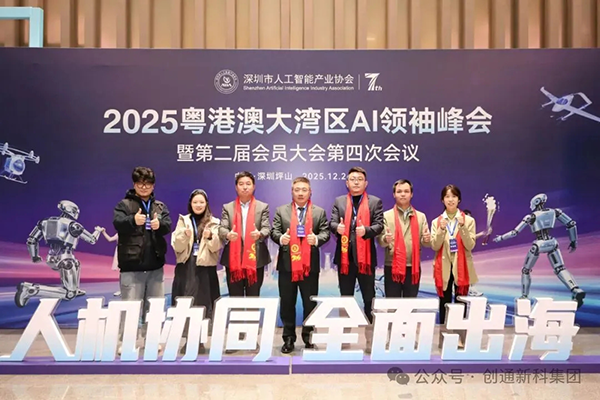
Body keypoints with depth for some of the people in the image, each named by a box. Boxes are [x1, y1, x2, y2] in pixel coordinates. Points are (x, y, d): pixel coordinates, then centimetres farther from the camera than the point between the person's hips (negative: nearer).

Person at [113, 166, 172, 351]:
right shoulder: (124, 204, 0)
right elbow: (118, 223, -18)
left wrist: (159, 224, -27)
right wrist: (133, 220, -39)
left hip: (155, 265, 4)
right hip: (131, 265, -4)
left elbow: (168, 225, -3)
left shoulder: (160, 206, 11)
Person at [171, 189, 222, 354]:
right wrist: (185, 235, -17)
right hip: (186, 266, 1)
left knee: (203, 304, -1)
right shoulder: (183, 221, 10)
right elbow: (176, 246, 1)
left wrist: (210, 237, -22)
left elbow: (216, 247, -3)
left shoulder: (214, 223, 6)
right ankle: (189, 340, 8)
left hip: (205, 267, -1)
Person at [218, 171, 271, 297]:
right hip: (233, 259, 1)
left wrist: (260, 234, -27)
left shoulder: (263, 207, 7)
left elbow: (267, 228, -3)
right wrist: (228, 235, -26)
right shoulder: (227, 207, 9)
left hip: (256, 259, -1)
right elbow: (222, 228, -1)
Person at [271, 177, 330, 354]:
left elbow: (325, 233, 1)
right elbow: (274, 231, 3)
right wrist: (280, 238, -19)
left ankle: (308, 336, 22)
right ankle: (289, 338, 18)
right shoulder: (281, 211, 8)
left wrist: (317, 239, -20)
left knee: (310, 302, 7)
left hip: (310, 264, 0)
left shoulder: (320, 212, 8)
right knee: (287, 303, 6)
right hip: (287, 263, 0)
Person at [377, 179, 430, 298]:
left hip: (413, 268, 2)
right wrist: (385, 239, -26)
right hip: (392, 267, -2)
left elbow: (426, 243, 7)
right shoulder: (386, 216, 4)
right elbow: (380, 241, -3)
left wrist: (427, 239, -16)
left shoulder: (421, 216, 10)